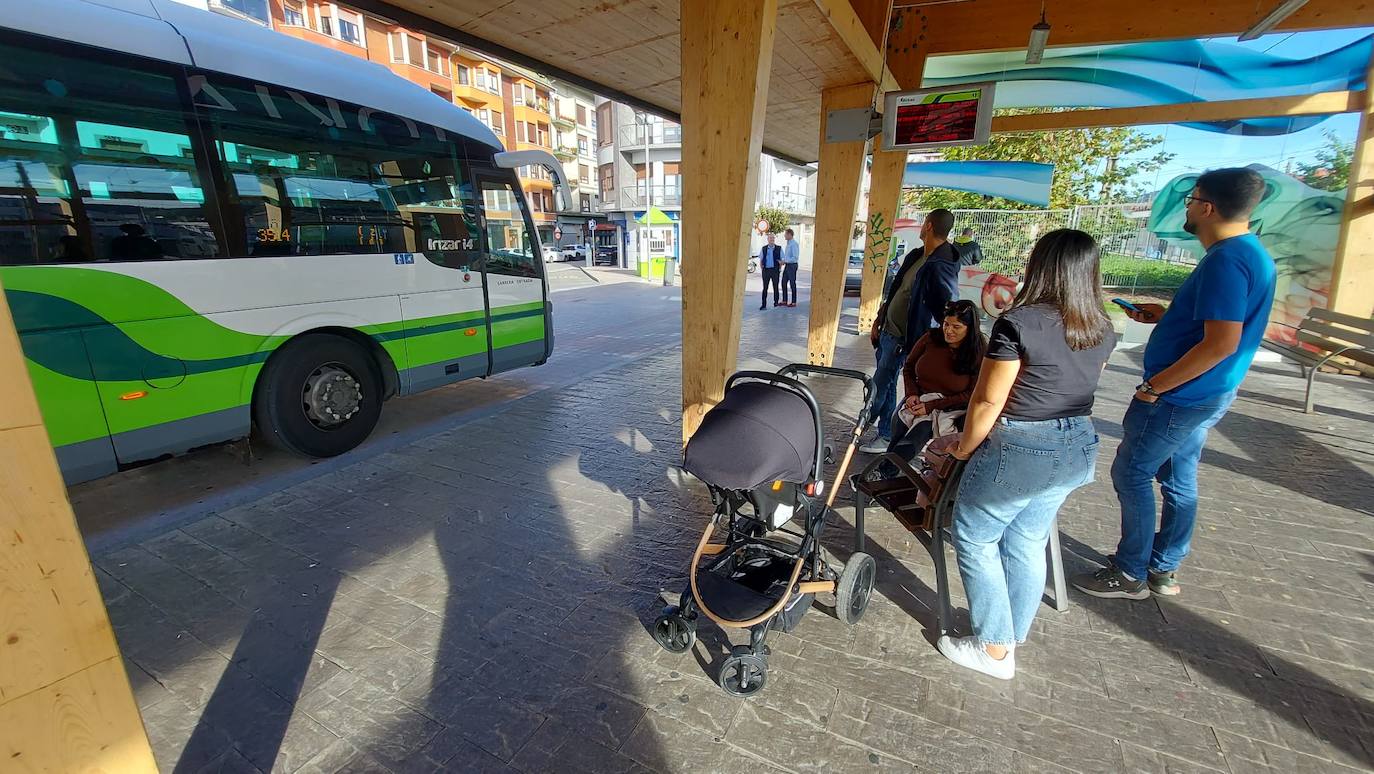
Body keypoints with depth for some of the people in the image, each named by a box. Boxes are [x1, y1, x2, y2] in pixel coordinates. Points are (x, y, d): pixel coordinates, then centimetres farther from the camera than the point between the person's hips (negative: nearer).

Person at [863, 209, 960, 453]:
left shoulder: (941, 267, -20)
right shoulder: (915, 256, 8)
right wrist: (878, 320, 15)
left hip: (903, 337, -9)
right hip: (888, 330, 9)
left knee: (881, 384, -2)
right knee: (885, 383, 16)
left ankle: (885, 436, 15)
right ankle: (885, 431, 30)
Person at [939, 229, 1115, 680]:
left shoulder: (1019, 322, -20)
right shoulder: (1101, 330, 3)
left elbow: (988, 402, -17)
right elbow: (1079, 387, 13)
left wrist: (963, 449, -3)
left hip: (1020, 451, -7)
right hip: (1077, 449, 8)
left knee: (974, 537, 10)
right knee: (1027, 544, 20)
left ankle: (995, 649, 21)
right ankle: (1013, 638, 36)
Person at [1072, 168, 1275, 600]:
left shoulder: (1225, 260, -22)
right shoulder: (1252, 254, 12)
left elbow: (1221, 343, -27)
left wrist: (1153, 387, -22)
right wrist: (1166, 315, 13)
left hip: (1181, 396, -10)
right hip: (1205, 394, 10)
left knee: (1131, 474, 0)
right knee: (1179, 480, 17)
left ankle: (1130, 575, 12)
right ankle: (1163, 571, 30)